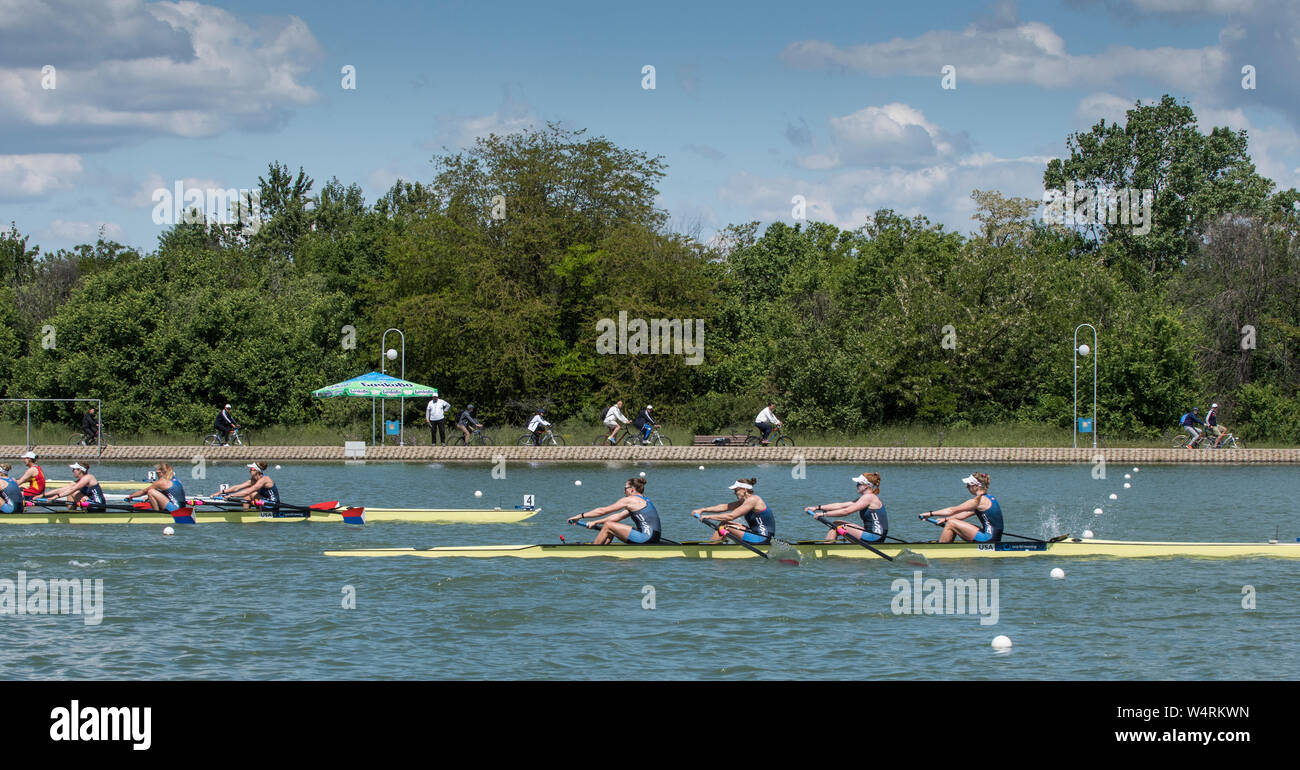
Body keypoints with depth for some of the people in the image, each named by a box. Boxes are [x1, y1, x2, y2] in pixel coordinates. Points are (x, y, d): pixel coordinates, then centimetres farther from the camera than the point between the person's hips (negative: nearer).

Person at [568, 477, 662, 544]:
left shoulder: (629, 500, -6)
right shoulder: (643, 500, 22)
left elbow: (602, 510, -3)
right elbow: (618, 516, 26)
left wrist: (580, 516, 5)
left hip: (647, 538, -10)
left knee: (608, 526, -4)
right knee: (611, 529, 18)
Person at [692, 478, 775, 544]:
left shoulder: (752, 500, -17)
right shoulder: (746, 500, 13)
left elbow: (731, 516, -20)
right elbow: (724, 507, 12)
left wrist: (708, 517, -15)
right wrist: (702, 510, 7)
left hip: (762, 539, -10)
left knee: (725, 527, -13)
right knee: (724, 522, 10)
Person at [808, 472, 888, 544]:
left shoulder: (869, 497, -13)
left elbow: (846, 511, -17)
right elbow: (840, 506, 14)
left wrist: (824, 514, -13)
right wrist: (817, 508, 9)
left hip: (874, 537, -10)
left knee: (837, 527, -9)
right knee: (835, 524, 12)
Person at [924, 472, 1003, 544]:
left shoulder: (978, 500, -14)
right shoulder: (989, 498, 14)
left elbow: (952, 511, -9)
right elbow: (966, 514, 21)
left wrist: (931, 514, 0)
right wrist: (945, 519, 20)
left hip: (988, 539, -10)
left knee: (951, 524, -7)